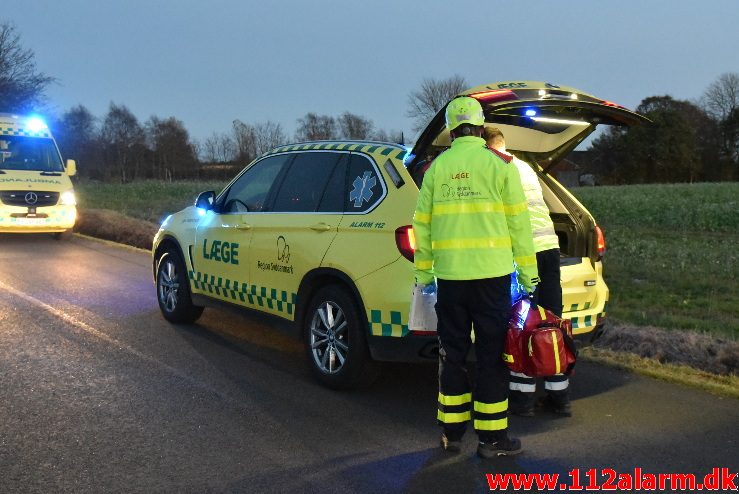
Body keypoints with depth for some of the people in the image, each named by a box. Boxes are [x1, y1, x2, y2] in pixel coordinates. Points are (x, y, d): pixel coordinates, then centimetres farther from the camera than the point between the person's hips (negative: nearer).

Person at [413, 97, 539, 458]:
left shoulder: (437, 167, 6)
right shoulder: (499, 164, -2)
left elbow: (422, 222, 7)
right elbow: (518, 222, -2)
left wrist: (422, 271, 15)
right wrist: (528, 272, 6)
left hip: (449, 275, 3)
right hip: (491, 274, -3)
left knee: (452, 352, 12)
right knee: (491, 354, 5)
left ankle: (452, 431, 21)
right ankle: (491, 437, 10)